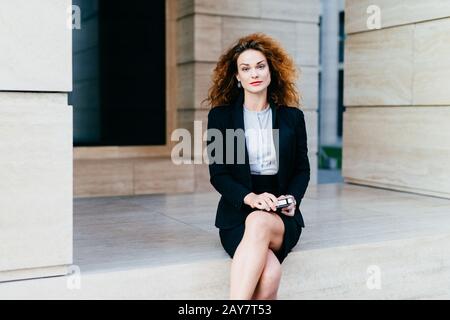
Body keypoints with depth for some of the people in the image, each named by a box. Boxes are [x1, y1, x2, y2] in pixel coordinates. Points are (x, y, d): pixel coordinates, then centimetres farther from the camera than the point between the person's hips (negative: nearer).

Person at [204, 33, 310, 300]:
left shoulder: (292, 117, 11)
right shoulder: (220, 116, 6)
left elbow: (302, 169, 15)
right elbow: (218, 174, 1)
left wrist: (292, 198, -7)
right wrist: (250, 197, -18)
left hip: (282, 217, 1)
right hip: (237, 212, -1)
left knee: (259, 223, -39)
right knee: (270, 273, -35)